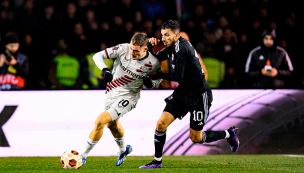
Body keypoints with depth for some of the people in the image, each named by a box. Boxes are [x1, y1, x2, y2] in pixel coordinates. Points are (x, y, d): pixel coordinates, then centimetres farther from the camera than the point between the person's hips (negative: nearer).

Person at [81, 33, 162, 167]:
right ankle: (123, 149, 57)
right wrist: (105, 69, -32)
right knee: (112, 124, 28)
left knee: (100, 121, -19)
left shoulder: (152, 63, -19)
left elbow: (160, 79, 2)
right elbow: (98, 56, -13)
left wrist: (151, 83, -21)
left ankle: (84, 156, -4)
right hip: (112, 92, 5)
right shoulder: (123, 49, -17)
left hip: (128, 97, -5)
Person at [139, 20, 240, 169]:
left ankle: (229, 134, 22)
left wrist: (157, 75, -10)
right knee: (161, 123, -5)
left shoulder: (182, 48, -23)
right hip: (183, 92, 8)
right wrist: (151, 46, -4)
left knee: (196, 138, 1)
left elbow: (178, 77, -23)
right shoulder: (172, 46, 5)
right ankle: (157, 161, 6)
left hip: (199, 95, -8)